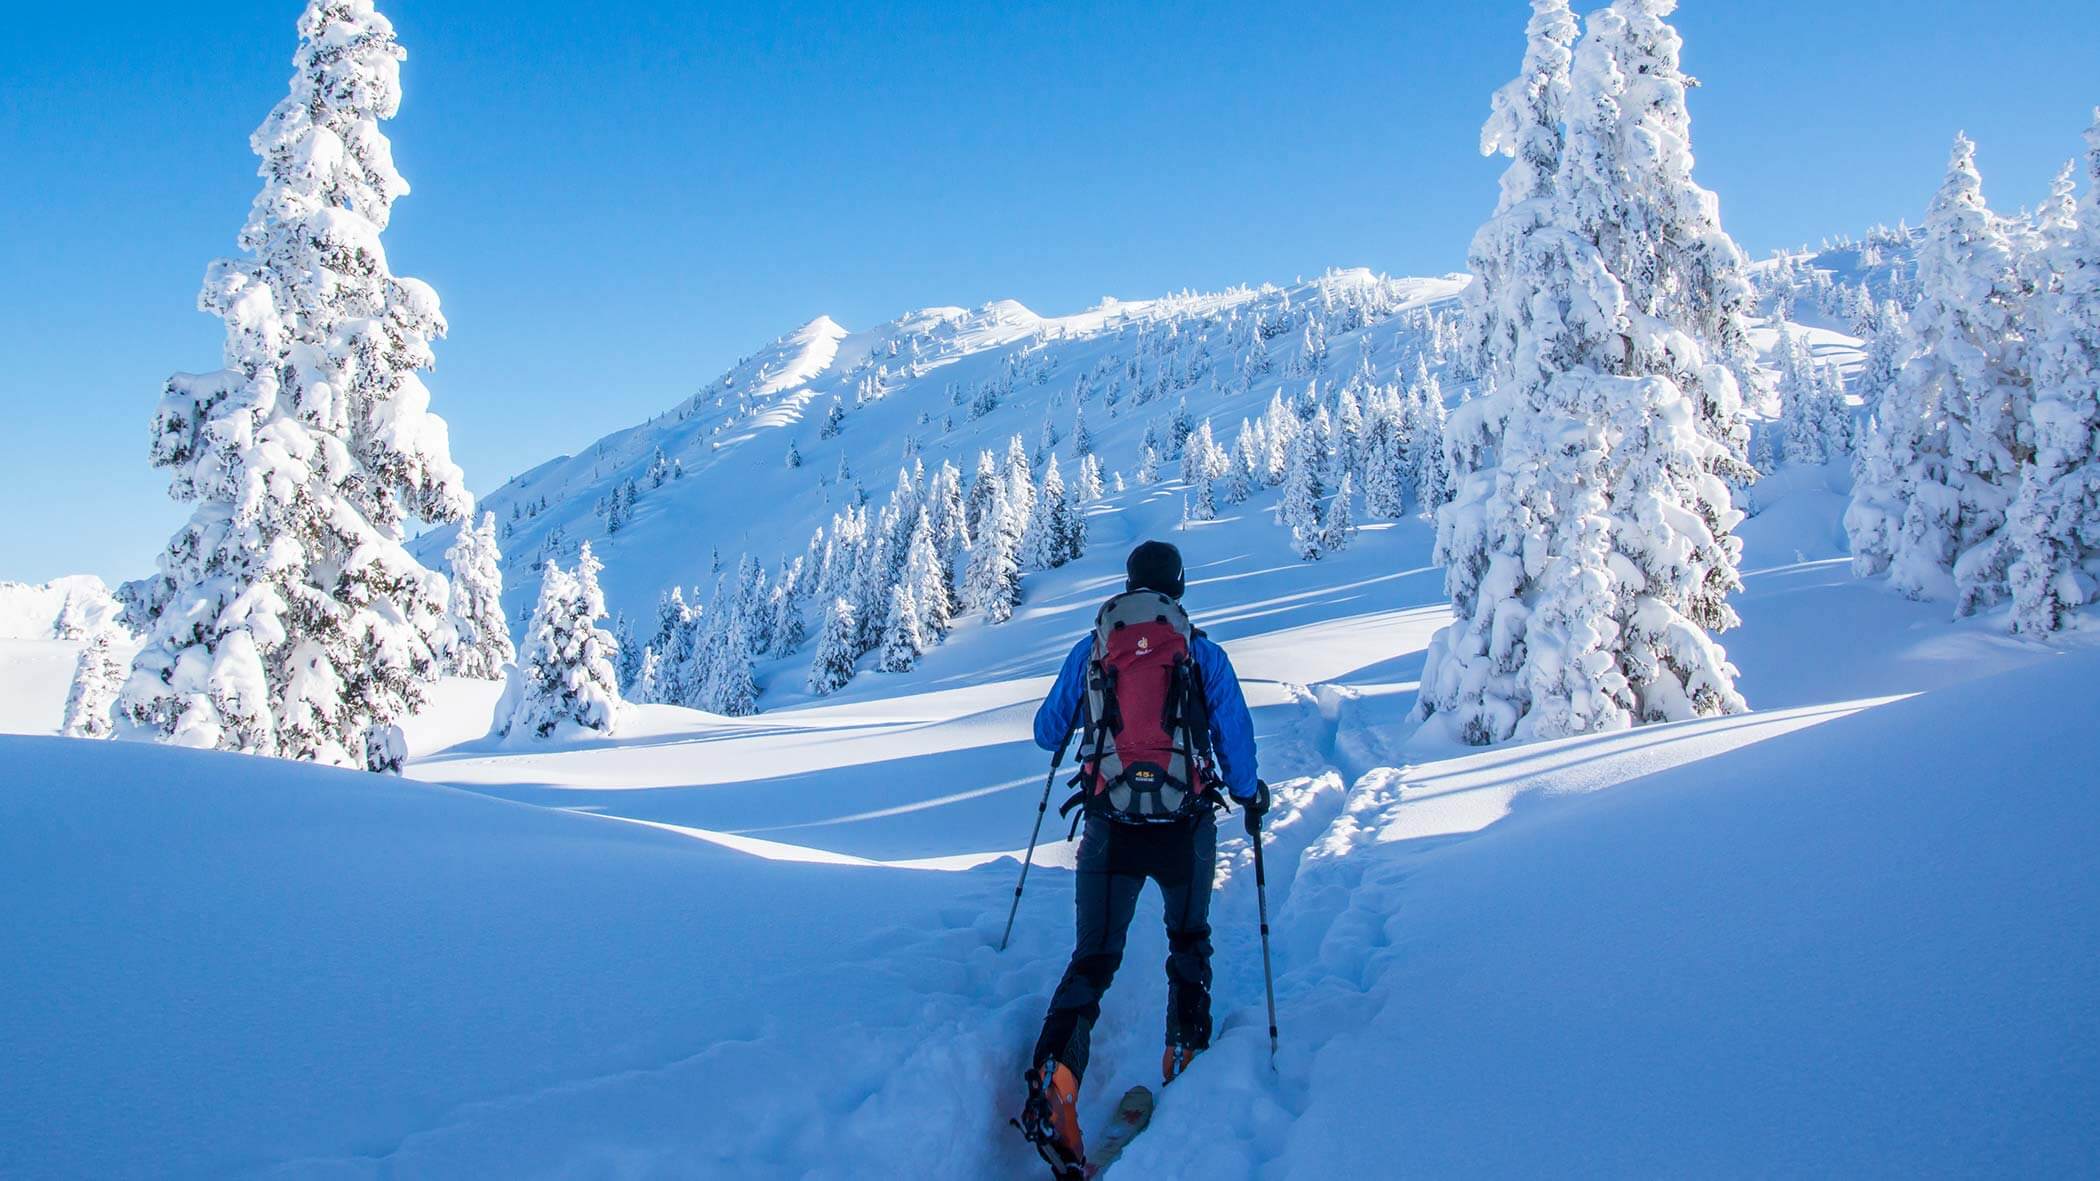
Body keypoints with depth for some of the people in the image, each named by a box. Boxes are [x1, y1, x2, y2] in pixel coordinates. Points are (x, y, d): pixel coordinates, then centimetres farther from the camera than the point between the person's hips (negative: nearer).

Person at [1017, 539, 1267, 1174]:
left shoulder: (1089, 649, 5)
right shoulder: (1203, 652, 1)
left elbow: (1047, 732, 13)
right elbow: (1235, 735, 0)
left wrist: (1070, 723, 37)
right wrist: (1250, 795, 19)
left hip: (1110, 826, 1)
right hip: (1187, 827, 0)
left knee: (1093, 957, 4)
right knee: (1189, 941, 24)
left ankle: (1052, 1078, -15)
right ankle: (1186, 1061, 23)